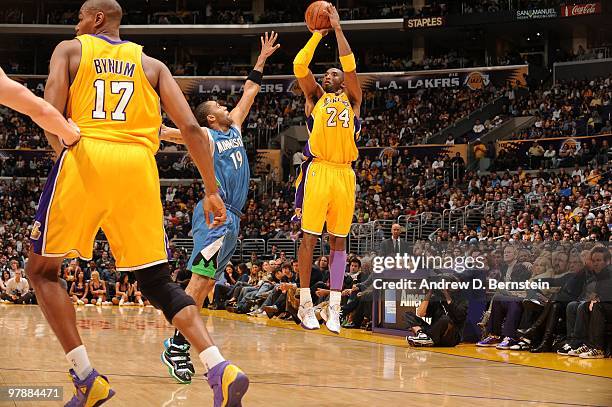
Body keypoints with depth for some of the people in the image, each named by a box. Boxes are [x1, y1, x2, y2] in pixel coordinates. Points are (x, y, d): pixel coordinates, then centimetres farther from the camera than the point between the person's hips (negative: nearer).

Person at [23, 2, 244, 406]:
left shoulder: (70, 49, 15)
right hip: (138, 165, 3)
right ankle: (220, 369, -12)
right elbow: (191, 127, 9)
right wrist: (212, 191, 12)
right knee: (158, 282, 9)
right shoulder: (152, 64, 21)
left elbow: (51, 113, -2)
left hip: (85, 159, -3)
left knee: (42, 270, 14)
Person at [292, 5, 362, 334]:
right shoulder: (315, 96, 16)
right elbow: (299, 66, 1)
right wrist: (318, 34, 4)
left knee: (338, 241, 3)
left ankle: (334, 308, 5)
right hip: (318, 170, -2)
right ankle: (305, 304, 3)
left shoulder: (352, 99, 18)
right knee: (309, 238, -4)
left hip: (344, 174, 2)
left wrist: (337, 28, 4)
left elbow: (350, 65, 4)